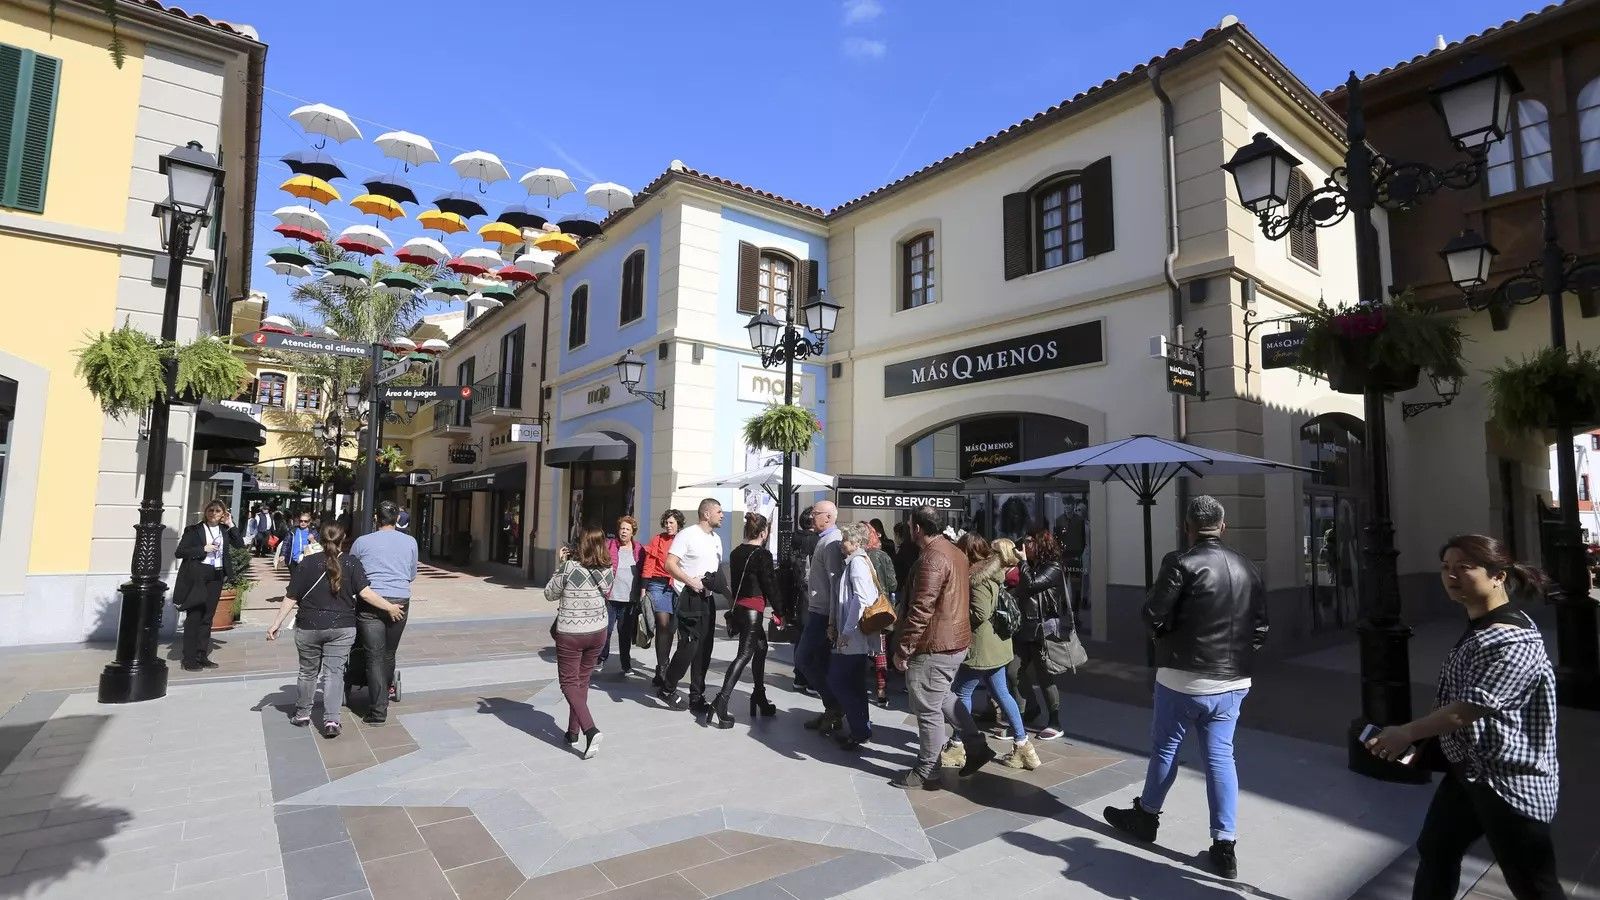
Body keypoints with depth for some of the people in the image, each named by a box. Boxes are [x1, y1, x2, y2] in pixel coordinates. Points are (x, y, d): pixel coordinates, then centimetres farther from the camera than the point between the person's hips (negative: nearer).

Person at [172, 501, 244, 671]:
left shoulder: (225, 530, 10)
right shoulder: (194, 530, -1)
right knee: (194, 617, -1)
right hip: (197, 576, -4)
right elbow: (179, 552, -5)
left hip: (216, 577, 4)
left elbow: (240, 544, -2)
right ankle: (189, 659, 5)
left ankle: (202, 656, 17)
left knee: (207, 617, 9)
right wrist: (203, 549, -15)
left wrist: (230, 525, -4)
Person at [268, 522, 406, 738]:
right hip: (342, 628, -1)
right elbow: (365, 593, -12)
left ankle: (302, 714, 31)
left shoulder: (308, 563, -3)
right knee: (334, 673, 3)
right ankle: (331, 720, -4)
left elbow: (291, 597, -1)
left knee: (308, 672, 18)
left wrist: (277, 623, 6)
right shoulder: (352, 563, -5)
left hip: (309, 627, 1)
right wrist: (390, 607, -5)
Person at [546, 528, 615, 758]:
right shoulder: (608, 571, -6)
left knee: (569, 682, 6)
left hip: (570, 635, -4)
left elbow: (550, 594, -5)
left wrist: (561, 565, 0)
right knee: (582, 680, 19)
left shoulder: (569, 568, -18)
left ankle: (590, 730, -11)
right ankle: (573, 731, 27)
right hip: (598, 633, 5)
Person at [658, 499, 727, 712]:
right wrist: (691, 582, -21)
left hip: (708, 599, 8)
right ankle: (667, 689, 10)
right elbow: (670, 564, -15)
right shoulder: (687, 534, -9)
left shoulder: (716, 538, 16)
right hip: (689, 599, -8)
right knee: (689, 646, -9)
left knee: (704, 650, 9)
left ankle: (697, 697, 18)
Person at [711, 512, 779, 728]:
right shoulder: (762, 555, -10)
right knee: (745, 654, -10)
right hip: (753, 609, -8)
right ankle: (722, 700, -22)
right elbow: (770, 587, -9)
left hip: (738, 606, 8)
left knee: (761, 648, 20)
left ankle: (759, 697, 27)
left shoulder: (735, 553, 11)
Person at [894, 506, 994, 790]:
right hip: (957, 641, 10)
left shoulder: (932, 558, -22)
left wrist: (903, 649, -18)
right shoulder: (956, 552, 8)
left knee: (928, 710, 3)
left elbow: (920, 610, -25)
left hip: (934, 648, -10)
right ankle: (976, 746, 26)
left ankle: (927, 773, 15)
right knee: (942, 697, 26)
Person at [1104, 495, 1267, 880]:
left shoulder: (1181, 562, -16)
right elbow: (1260, 624, 8)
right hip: (1233, 681, 5)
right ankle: (1225, 846, 13)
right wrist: (1239, 655, 17)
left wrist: (1165, 635, 6)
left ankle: (1146, 816, 30)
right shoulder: (1247, 567, 4)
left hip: (1184, 678, -5)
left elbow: (1153, 615, -15)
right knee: (1221, 756, 11)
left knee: (1165, 748, 12)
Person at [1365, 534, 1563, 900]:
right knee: (1435, 849, 21)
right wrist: (1425, 741, 17)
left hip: (1510, 780, -9)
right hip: (1468, 769, 10)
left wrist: (1407, 732, -16)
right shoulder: (1477, 626, 6)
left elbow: (1470, 708, -26)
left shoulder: (1513, 640, -25)